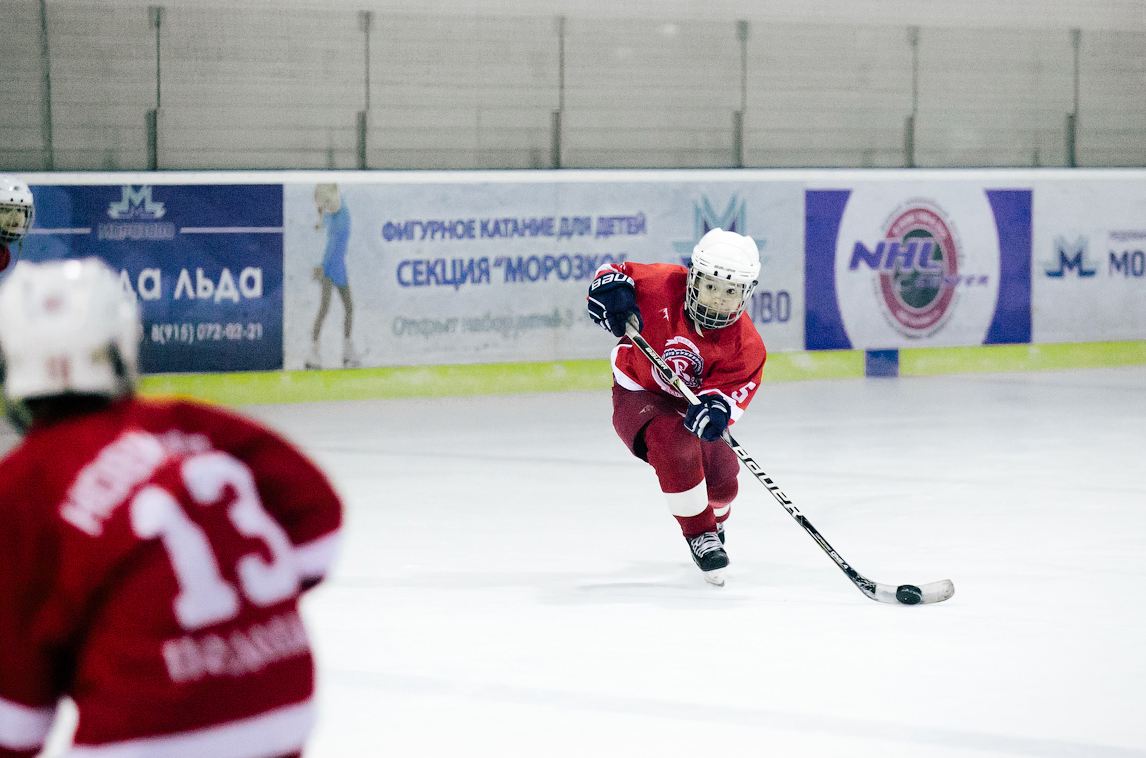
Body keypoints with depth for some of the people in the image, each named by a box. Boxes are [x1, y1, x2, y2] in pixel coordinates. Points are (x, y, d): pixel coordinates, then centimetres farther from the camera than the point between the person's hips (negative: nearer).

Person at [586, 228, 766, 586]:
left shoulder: (746, 345, -18)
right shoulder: (662, 285, -23)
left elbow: (735, 389, -26)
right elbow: (612, 274, -14)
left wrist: (717, 408, -49)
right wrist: (613, 293, -38)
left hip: (689, 404, 4)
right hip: (637, 395, -4)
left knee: (721, 477, -4)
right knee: (676, 445, -34)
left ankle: (714, 522, 38)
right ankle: (699, 534, -16)